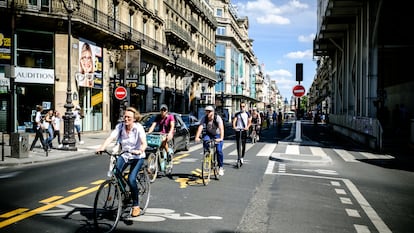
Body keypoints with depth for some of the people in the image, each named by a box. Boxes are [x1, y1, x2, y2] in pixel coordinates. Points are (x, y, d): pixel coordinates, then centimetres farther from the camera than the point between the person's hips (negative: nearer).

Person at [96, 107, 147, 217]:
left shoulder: (139, 128, -15)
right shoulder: (120, 126, -7)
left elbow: (144, 143, -27)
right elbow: (110, 138, -19)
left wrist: (140, 150, -49)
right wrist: (102, 147, -37)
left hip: (137, 157, -3)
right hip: (124, 155, 4)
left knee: (131, 179, -20)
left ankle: (136, 206, -2)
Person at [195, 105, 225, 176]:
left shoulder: (217, 118, -25)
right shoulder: (204, 118, -17)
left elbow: (221, 128, -36)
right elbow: (200, 127, -27)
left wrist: (221, 138, -51)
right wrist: (197, 137, -41)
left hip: (217, 135, -2)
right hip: (208, 134, 2)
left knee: (219, 150, -16)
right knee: (205, 140, -31)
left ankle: (220, 167, 0)